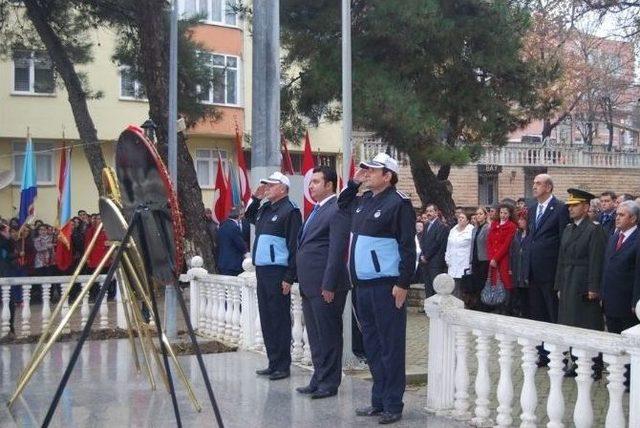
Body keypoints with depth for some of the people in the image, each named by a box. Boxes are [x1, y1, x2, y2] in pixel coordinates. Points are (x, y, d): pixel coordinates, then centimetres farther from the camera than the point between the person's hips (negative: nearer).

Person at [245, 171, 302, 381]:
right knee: (266, 318, 13)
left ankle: (282, 366, 5)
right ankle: (273, 363, 22)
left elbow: (294, 246, -16)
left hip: (277, 272, -9)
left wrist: (289, 277, -19)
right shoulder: (265, 208, 15)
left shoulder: (290, 211, -11)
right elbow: (249, 217, 38)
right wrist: (255, 198, 20)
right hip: (262, 270, 9)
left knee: (279, 319, -3)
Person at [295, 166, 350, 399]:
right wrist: (302, 282, 17)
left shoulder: (337, 210, -12)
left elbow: (337, 251, -17)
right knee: (315, 336, 14)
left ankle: (329, 383, 8)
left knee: (328, 335, 0)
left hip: (325, 286, -9)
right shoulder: (317, 210, 17)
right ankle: (318, 380, 23)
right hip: (309, 285, 9)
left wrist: (328, 286, -19)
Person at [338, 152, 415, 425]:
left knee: (390, 346, -1)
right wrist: (353, 182, 16)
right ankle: (378, 401, 25)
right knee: (371, 344, 14)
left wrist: (403, 283, -19)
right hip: (363, 284, 8)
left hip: (387, 286, -8)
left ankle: (393, 405, 6)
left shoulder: (398, 203, -12)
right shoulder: (363, 200, 11)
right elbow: (341, 205, 33)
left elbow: (408, 247, -15)